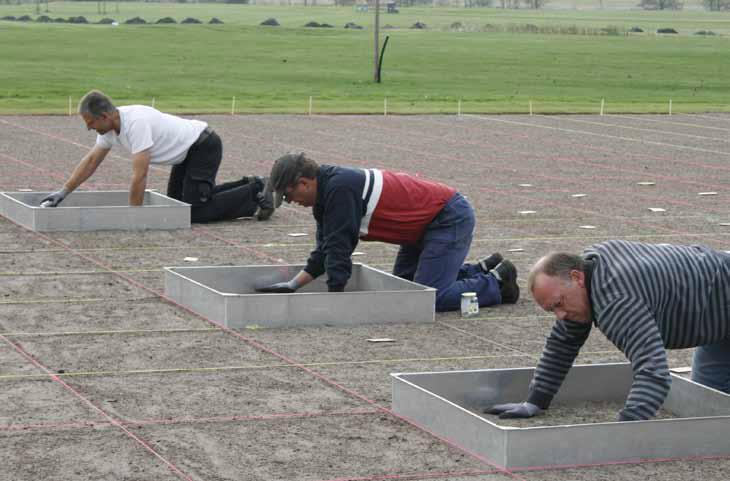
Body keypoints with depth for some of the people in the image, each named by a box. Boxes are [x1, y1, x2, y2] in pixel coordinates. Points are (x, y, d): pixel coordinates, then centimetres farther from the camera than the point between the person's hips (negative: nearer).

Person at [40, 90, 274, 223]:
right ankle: (249, 186, 21)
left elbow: (139, 175, -31)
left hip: (204, 147, -10)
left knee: (196, 211, -16)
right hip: (188, 151, 10)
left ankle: (255, 194, -1)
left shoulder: (136, 123, -32)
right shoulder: (109, 127, -2)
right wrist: (63, 192, 7)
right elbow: (91, 161, 10)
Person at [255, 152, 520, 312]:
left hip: (450, 219, -10)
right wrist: (292, 285, 5)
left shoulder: (339, 189, -25)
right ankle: (483, 270, 24)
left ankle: (497, 283, 3)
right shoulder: (325, 191, 7)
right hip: (429, 222, 10)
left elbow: (339, 248, -24)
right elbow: (325, 250, 12)